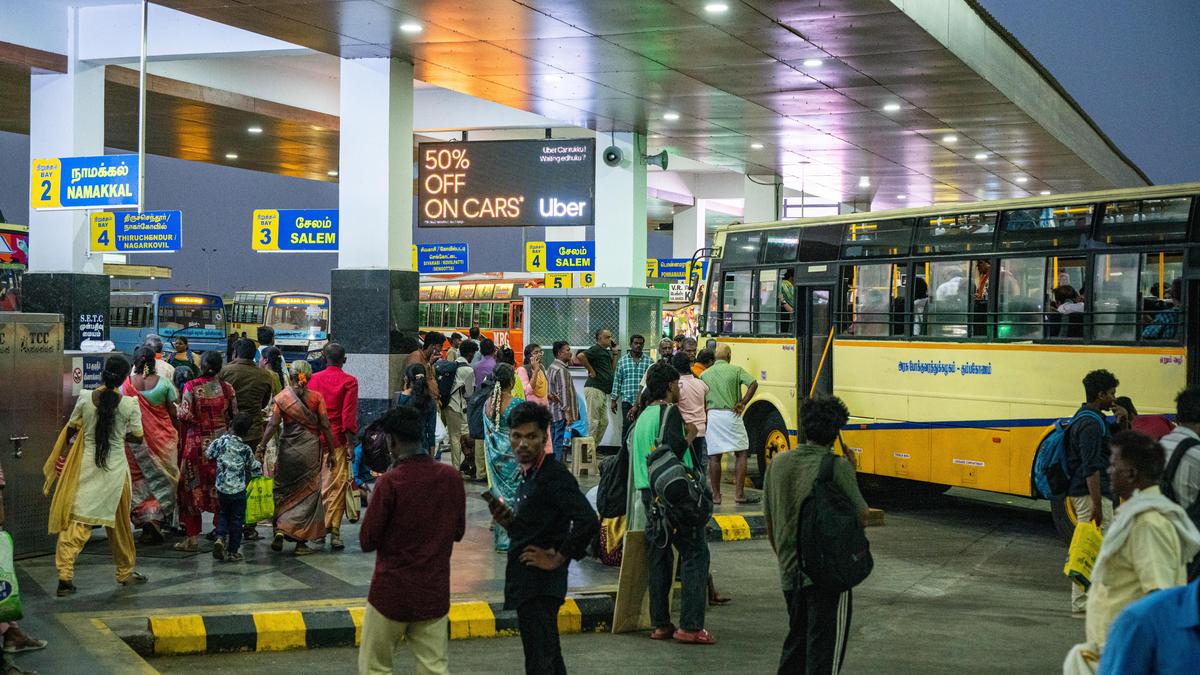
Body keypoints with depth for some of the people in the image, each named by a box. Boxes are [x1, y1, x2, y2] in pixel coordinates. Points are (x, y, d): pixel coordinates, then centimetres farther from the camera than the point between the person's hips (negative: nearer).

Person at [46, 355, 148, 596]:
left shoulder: (85, 398, -6)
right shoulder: (130, 404, -11)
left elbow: (70, 429, 5)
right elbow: (137, 438, -2)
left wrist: (64, 453, 22)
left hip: (85, 467, 1)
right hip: (115, 469, -1)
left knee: (76, 520, 2)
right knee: (119, 522, 15)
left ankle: (65, 575, -11)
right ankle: (125, 572, 28)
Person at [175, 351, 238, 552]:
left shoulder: (191, 387, -10)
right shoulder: (226, 388, -3)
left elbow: (185, 415, -14)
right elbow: (235, 415, 3)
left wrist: (177, 409, 7)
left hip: (197, 443, -2)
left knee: (192, 489, 7)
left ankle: (192, 538, 8)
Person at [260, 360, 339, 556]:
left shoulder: (281, 397, -1)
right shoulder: (316, 397, -2)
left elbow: (273, 424, -8)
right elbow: (325, 426, -2)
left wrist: (262, 444, -3)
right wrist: (331, 451, 4)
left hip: (287, 449, 1)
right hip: (311, 449, -1)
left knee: (284, 491, 15)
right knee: (307, 494, 5)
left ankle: (280, 530, -3)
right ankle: (301, 541, 5)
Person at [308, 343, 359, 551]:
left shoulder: (314, 379, 5)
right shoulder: (349, 381, -6)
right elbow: (349, 416, -11)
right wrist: (351, 444, -6)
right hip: (338, 440, -4)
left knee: (317, 483, 15)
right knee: (338, 485, -1)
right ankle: (333, 531, -6)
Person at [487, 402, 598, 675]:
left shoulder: (554, 475, -17)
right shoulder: (529, 476, 13)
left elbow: (588, 521, -29)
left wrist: (558, 558, -18)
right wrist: (508, 520, 2)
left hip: (540, 587, -10)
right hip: (528, 585, 10)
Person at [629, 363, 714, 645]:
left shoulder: (643, 416, 17)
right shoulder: (670, 412, -8)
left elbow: (633, 452, 22)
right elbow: (674, 448, -22)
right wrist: (690, 436, -5)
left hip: (648, 494, 8)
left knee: (658, 558, 11)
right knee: (695, 555, -4)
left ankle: (660, 624, 13)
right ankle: (690, 626, -8)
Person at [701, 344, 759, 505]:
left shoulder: (705, 374, 7)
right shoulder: (736, 370, 0)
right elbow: (753, 384, -13)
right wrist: (742, 403, -8)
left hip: (712, 415, 2)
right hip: (731, 415, -2)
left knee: (714, 456, 5)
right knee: (741, 453, 6)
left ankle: (716, 495, 6)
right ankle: (739, 494, 1)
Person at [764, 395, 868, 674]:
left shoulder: (778, 463, 2)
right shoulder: (838, 467, -14)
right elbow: (862, 517, -5)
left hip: (789, 571, 6)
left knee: (797, 638, 22)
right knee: (824, 650, 2)